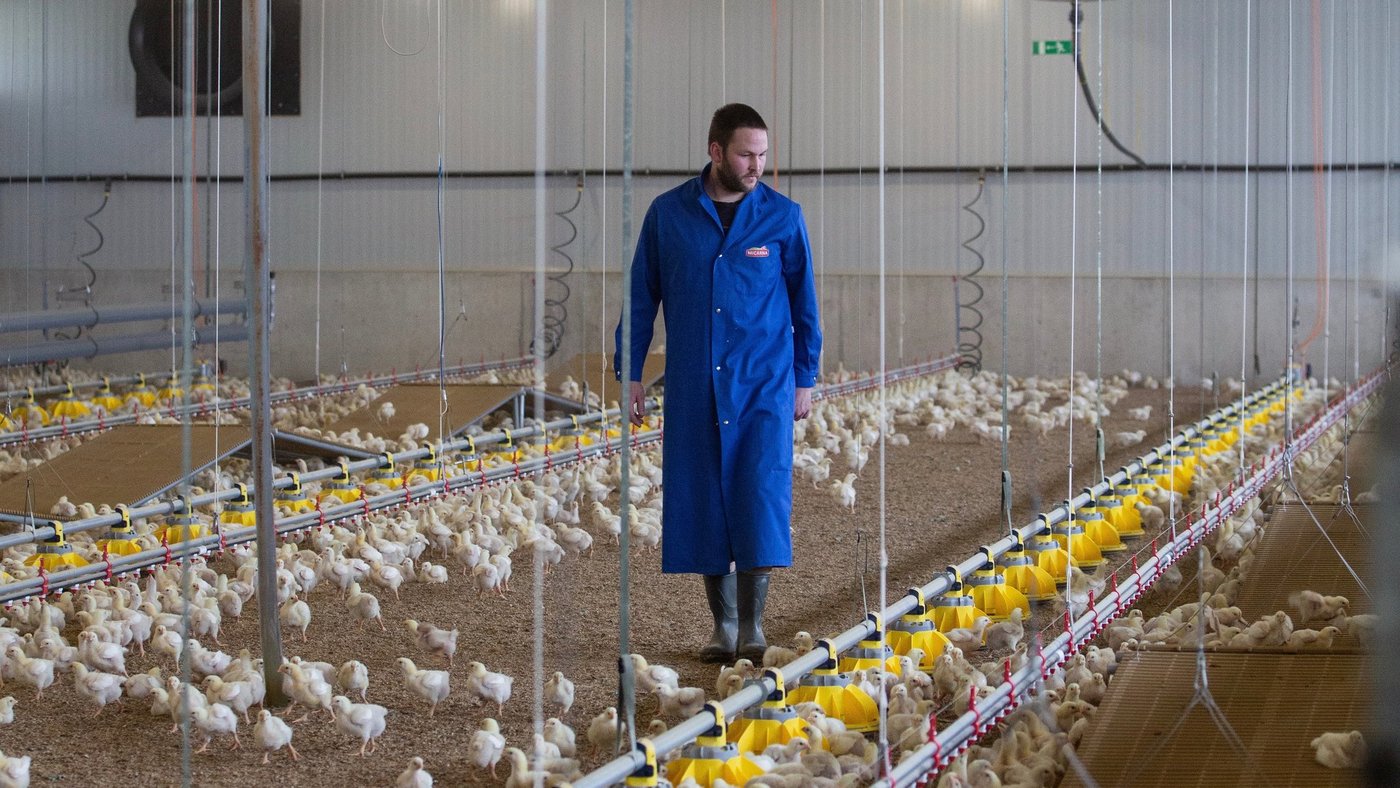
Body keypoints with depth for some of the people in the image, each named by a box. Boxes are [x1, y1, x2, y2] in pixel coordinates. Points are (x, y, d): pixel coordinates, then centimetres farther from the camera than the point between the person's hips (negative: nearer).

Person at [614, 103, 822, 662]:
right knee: (703, 504, 4)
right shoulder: (668, 213, 3)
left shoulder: (783, 216, 2)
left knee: (762, 497, -9)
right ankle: (723, 626, 15)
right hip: (693, 386, 1)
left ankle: (753, 624, 0)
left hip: (764, 384, -1)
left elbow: (804, 301, 8)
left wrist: (805, 378, 6)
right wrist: (629, 373, 4)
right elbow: (641, 297, 7)